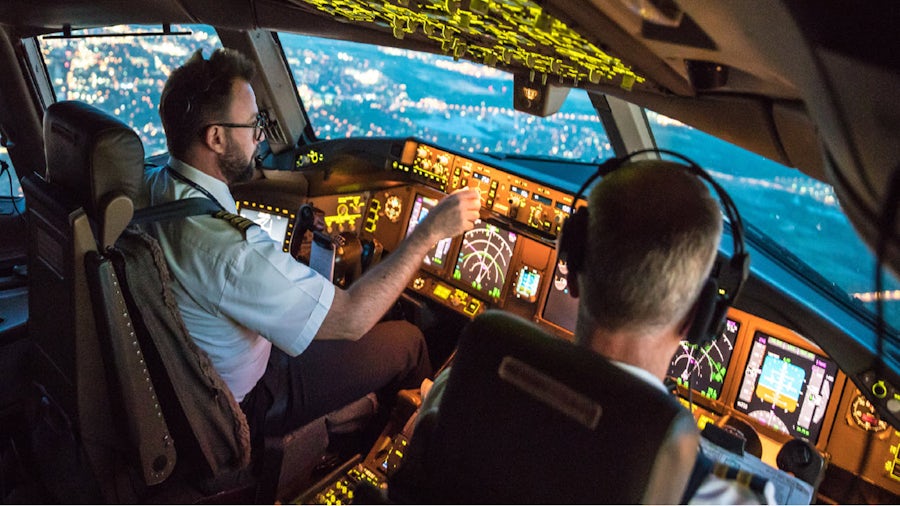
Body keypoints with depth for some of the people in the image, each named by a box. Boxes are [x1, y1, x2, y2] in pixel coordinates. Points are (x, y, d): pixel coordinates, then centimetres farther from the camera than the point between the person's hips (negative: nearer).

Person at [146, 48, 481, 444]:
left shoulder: (155, 185, -11)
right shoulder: (229, 250, -40)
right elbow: (350, 319, -34)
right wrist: (431, 231, -29)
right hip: (244, 401, -9)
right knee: (407, 340, 1)